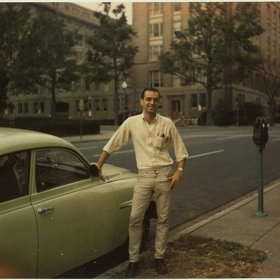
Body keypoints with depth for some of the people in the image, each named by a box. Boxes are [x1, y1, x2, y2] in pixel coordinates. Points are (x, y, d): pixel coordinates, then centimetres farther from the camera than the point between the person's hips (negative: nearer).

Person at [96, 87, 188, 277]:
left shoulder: (167, 123, -1)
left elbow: (180, 149, 6)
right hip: (144, 175, 0)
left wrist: (179, 171, -6)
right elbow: (112, 145, 6)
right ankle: (134, 260, 11)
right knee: (135, 218, -2)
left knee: (163, 218, 8)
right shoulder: (131, 122, -1)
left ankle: (159, 257, 22)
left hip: (164, 174, 0)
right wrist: (98, 166, 8)